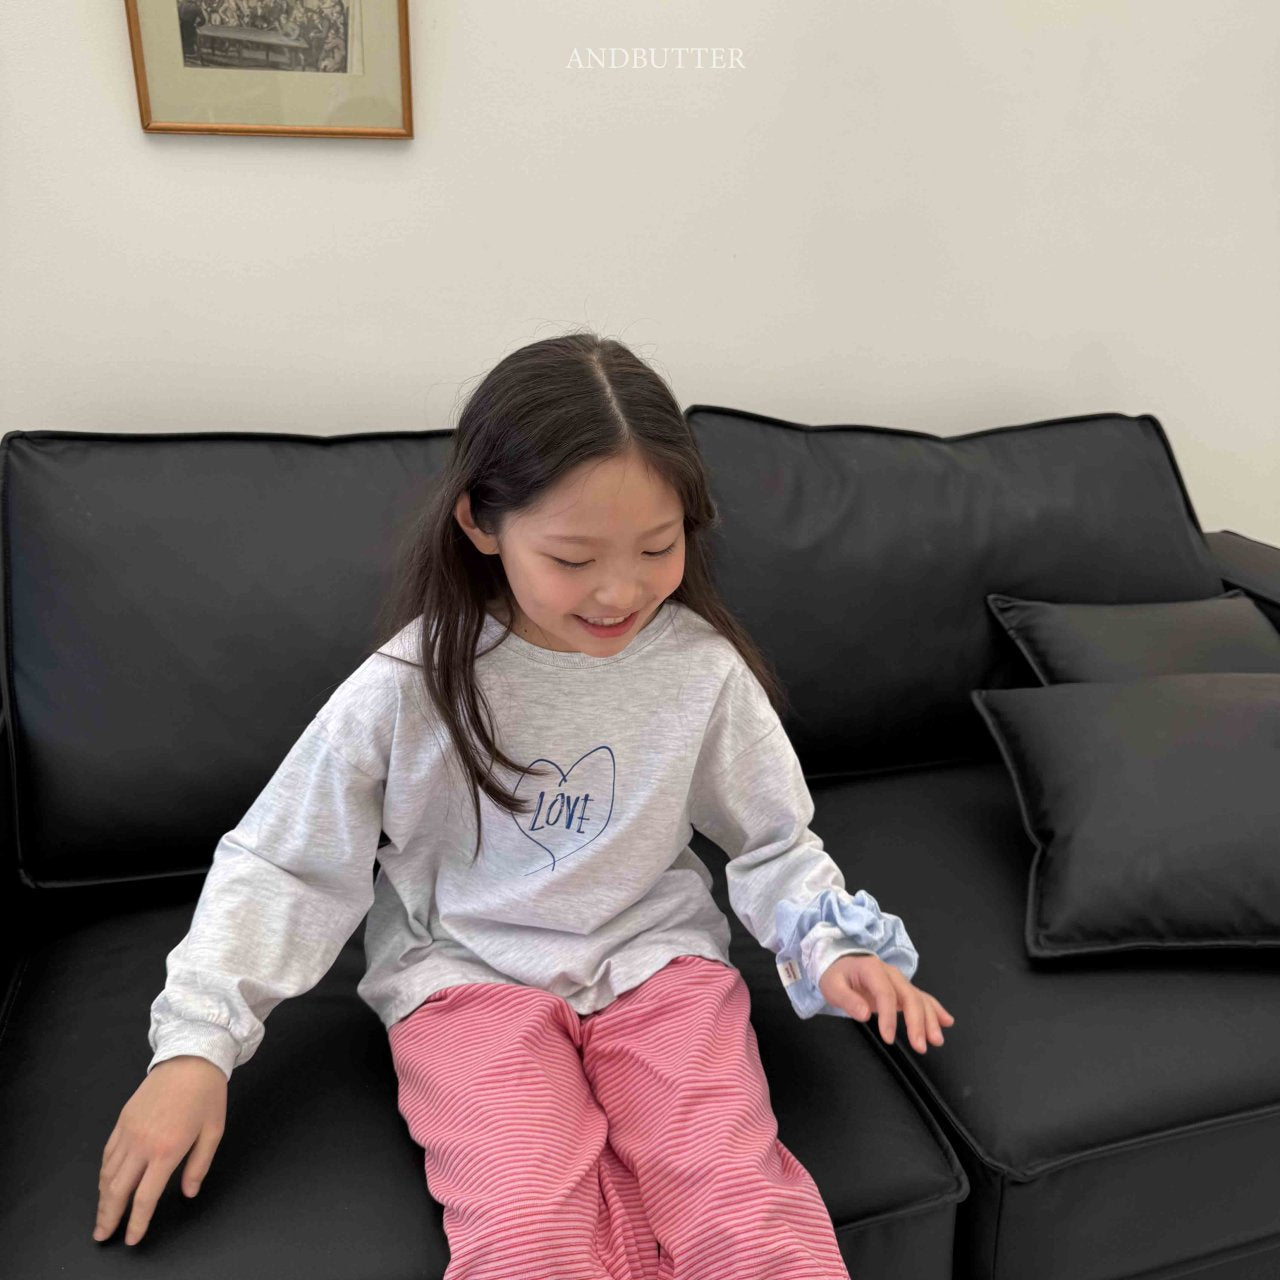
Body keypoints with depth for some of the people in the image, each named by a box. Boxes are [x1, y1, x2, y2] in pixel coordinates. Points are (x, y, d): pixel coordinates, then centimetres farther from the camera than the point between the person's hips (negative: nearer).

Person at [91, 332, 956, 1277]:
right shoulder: (408, 686, -12)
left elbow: (774, 842, 7)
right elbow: (279, 866, -2)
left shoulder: (701, 667, -6)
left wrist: (831, 948, -10)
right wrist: (196, 1042, -9)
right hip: (470, 976, 0)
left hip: (658, 960, 2)